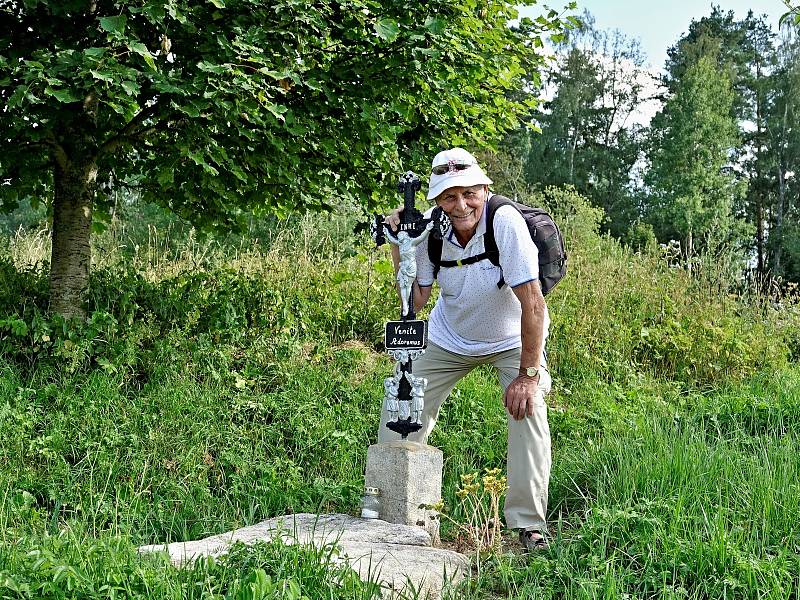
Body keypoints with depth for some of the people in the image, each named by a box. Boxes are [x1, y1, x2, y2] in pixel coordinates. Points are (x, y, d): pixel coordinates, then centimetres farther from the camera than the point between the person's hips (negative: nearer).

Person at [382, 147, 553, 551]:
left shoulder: (505, 222, -32)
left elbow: (533, 302, -32)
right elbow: (416, 302, -15)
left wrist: (527, 374, -32)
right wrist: (398, 246, -27)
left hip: (512, 340, -3)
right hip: (448, 340, 4)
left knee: (528, 409, -23)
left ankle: (529, 524, -9)